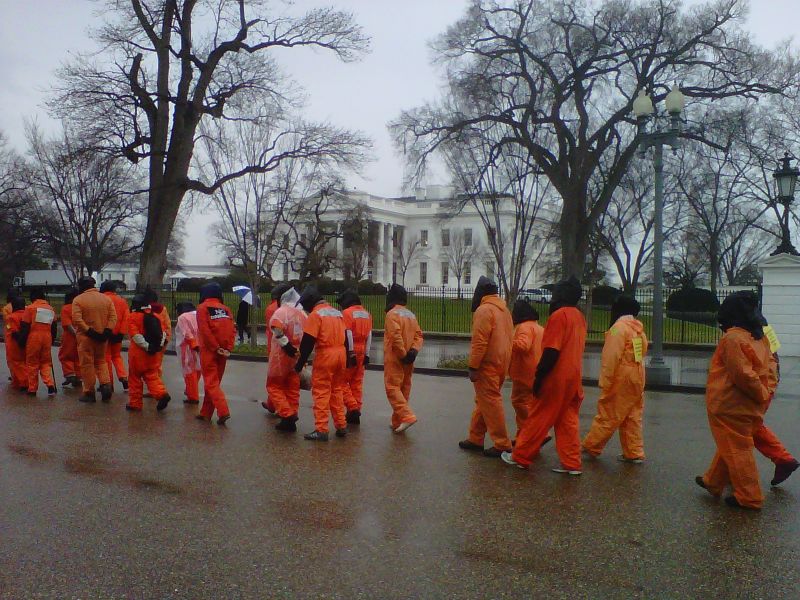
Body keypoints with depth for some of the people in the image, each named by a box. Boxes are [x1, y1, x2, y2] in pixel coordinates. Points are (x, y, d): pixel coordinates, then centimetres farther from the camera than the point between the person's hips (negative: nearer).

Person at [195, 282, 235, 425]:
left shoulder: (202, 308, -4)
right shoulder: (226, 309, 9)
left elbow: (205, 330, -15)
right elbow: (232, 330, 0)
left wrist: (216, 348, -12)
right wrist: (228, 348, -4)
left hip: (209, 350, -5)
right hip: (223, 352, 5)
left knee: (211, 382, -3)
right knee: (214, 382, 15)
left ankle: (223, 411, -19)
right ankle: (206, 413, 21)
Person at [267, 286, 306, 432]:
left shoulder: (281, 312, -11)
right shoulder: (302, 314, 8)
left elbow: (276, 329, -31)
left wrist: (286, 344, -22)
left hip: (281, 355, -6)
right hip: (298, 356, 6)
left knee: (274, 386, 6)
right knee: (293, 389, 12)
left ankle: (287, 415, -7)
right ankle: (291, 420, 15)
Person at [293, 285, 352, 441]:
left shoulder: (315, 314, -8)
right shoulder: (337, 313, 15)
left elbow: (307, 343, -11)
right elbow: (345, 337, 17)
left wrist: (299, 365, -7)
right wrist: (348, 357, 21)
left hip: (325, 355, -7)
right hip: (341, 354, 7)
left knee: (321, 393, -3)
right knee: (337, 391, 16)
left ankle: (321, 430, -5)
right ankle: (341, 426, 19)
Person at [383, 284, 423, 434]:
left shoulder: (392, 314, -11)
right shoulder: (411, 315, 14)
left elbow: (396, 336, -23)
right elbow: (418, 335, 7)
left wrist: (402, 354, -17)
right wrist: (414, 350, -4)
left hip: (394, 358, -8)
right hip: (408, 360, 8)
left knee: (392, 388, -6)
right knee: (404, 389, 12)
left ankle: (407, 416, -21)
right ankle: (397, 422, 18)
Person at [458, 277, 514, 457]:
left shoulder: (483, 310, -13)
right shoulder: (504, 309, 14)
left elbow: (479, 342, -19)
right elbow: (509, 338, 14)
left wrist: (473, 367, -17)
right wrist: (504, 364, 17)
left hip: (487, 365, -9)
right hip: (501, 363, 9)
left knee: (491, 403, -4)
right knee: (483, 401, 17)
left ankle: (502, 445, -2)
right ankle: (475, 439, 24)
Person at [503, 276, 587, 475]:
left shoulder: (559, 315, -15)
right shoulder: (579, 316, 12)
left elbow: (551, 351, -20)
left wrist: (539, 376, -15)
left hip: (557, 378, -8)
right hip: (574, 377, 8)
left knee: (538, 419, 2)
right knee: (568, 421, 11)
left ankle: (520, 457, 12)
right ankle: (572, 463, 11)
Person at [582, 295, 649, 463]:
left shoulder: (619, 328, -14)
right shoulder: (639, 329, 10)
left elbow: (611, 358, -18)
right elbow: (642, 353, 10)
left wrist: (604, 383, -16)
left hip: (621, 380, -8)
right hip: (637, 378, 8)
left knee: (607, 416, 0)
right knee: (633, 417, 12)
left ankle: (590, 447, 10)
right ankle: (634, 453, 15)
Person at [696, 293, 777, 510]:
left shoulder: (732, 338, -19)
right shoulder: (758, 337, 7)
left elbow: (743, 374, -23)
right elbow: (770, 364, 9)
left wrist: (762, 394, -11)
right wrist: (767, 391, 2)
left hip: (729, 406, -9)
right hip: (750, 408, 9)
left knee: (737, 451, 2)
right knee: (730, 446, 21)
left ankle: (749, 498, 9)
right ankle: (713, 482, 36)